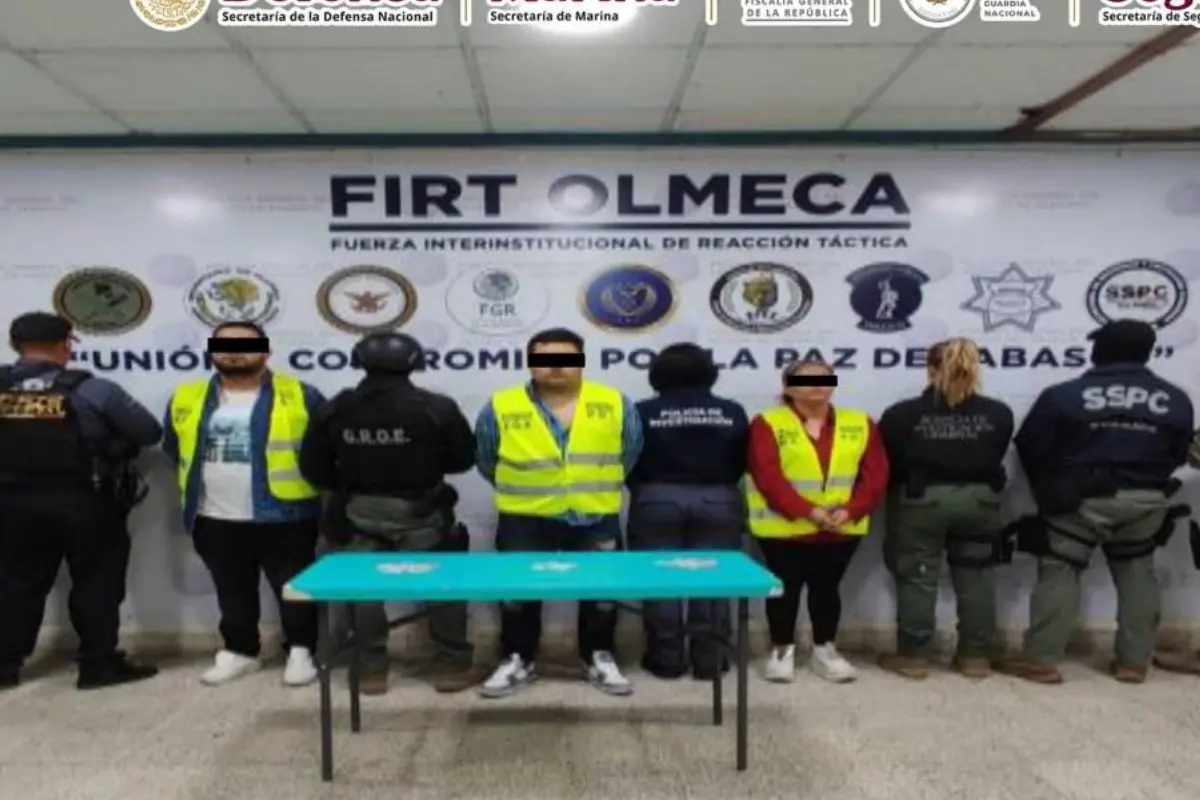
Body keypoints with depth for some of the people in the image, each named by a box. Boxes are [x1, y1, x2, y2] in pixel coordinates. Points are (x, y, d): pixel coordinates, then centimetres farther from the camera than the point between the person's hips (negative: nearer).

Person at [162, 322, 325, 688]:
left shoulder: (299, 395, -8)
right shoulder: (186, 399, 5)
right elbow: (175, 449, 17)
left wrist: (307, 484, -4)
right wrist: (195, 488, 14)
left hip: (284, 516, -4)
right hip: (215, 519, 4)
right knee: (232, 592, 17)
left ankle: (301, 652, 22)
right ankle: (239, 650, 33)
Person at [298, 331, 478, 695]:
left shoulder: (335, 409, -5)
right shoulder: (436, 407, -14)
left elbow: (313, 466, 1)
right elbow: (463, 459, -5)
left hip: (358, 514, 2)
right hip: (421, 514, -2)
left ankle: (370, 669, 23)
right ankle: (452, 665, 18)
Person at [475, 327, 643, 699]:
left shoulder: (615, 404, -5)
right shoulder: (501, 408, -8)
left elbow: (629, 453, 8)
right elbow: (487, 460, 6)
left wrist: (595, 487, 9)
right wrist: (521, 491, 8)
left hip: (596, 518, 1)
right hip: (525, 520, 0)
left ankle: (601, 659, 27)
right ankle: (516, 660, 24)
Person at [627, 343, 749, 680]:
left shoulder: (644, 412, -7)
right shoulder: (732, 412, -1)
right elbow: (742, 463, 7)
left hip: (657, 501, -1)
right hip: (719, 502, 2)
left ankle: (666, 659, 12)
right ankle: (710, 659, 12)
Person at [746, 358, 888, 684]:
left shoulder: (860, 424, 6)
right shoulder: (768, 423, -6)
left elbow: (875, 474, 0)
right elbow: (768, 476, -14)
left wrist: (850, 510, -14)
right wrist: (808, 511, -21)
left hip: (842, 529, 3)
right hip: (784, 527, -3)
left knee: (827, 587, 14)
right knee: (787, 587, 8)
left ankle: (824, 650, 30)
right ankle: (782, 650, 25)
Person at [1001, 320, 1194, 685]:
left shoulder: (1063, 395, -11)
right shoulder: (1176, 401, 2)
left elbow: (1029, 449, -4)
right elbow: (1178, 455, 12)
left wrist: (1048, 490, 15)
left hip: (1079, 500, -3)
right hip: (1146, 501, 4)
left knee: (1059, 572, 3)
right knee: (1137, 574, 18)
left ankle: (1041, 660, 4)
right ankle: (1134, 661, 23)